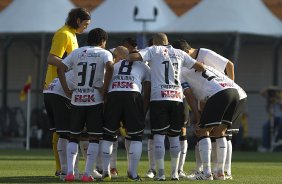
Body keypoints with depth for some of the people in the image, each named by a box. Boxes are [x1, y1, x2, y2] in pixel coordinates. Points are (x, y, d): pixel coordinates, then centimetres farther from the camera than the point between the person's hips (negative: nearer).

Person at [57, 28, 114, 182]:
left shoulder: (77, 52, 12)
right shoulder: (104, 53, 2)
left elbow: (60, 68, 1)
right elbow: (110, 67, -19)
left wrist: (66, 90, 2)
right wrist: (104, 88, -11)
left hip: (77, 100, 3)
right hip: (95, 99, -3)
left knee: (74, 136, 12)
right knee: (94, 137, 4)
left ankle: (69, 172, 1)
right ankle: (88, 174, -2)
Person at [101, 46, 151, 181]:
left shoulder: (115, 66, 32)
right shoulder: (144, 67, 28)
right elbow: (147, 94, 19)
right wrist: (143, 113, 22)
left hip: (113, 95, 1)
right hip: (133, 95, -1)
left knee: (108, 135, 15)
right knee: (135, 137, 12)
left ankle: (106, 171, 12)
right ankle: (133, 173, 7)